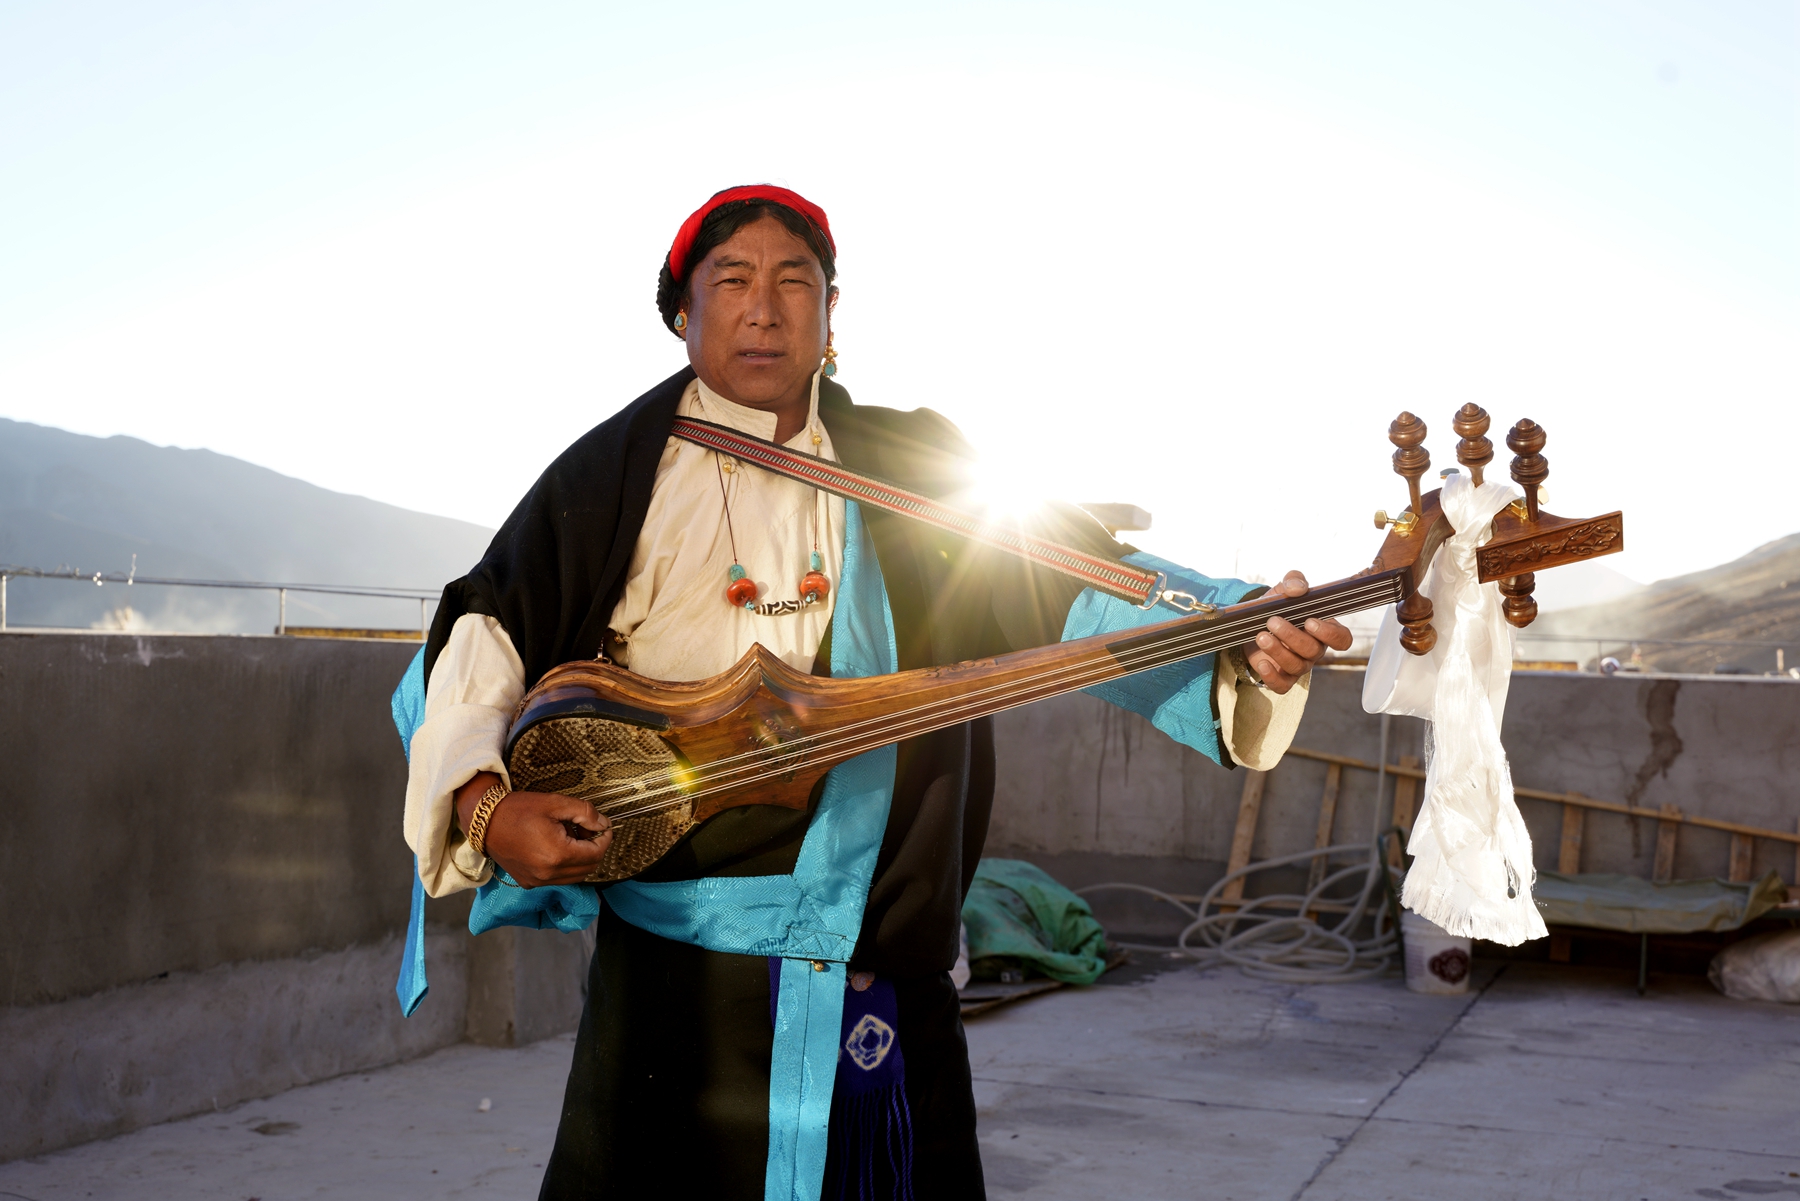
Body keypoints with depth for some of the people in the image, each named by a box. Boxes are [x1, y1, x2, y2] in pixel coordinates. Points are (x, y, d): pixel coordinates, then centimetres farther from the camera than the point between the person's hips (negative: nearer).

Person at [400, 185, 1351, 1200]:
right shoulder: (616, 473, 3)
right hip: (680, 958, -2)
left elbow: (1076, 583, 1)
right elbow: (486, 635, 1)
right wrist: (483, 804, -17)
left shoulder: (916, 469, 8)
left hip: (888, 960, 2)